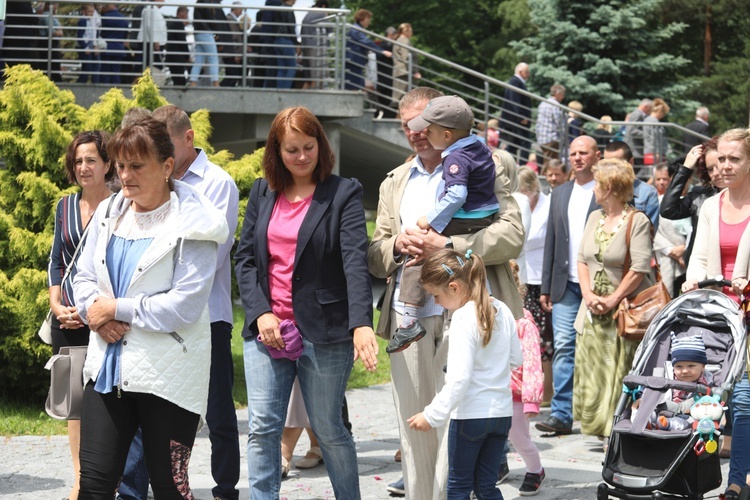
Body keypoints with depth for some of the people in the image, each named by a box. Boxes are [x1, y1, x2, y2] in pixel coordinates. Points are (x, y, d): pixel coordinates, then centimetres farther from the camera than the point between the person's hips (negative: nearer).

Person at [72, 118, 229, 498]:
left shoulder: (191, 225, -9)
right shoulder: (108, 214, 10)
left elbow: (184, 305, -16)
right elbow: (84, 277, 15)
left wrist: (117, 309, -11)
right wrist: (96, 314, -7)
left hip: (168, 375, -5)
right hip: (109, 365, 5)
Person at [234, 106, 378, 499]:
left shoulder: (344, 193, -3)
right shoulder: (262, 192, 11)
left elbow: (355, 260, -15)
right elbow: (244, 256, 9)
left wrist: (362, 323, -28)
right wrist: (260, 313, -7)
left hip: (323, 332, -3)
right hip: (266, 327, 4)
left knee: (328, 429, 5)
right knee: (262, 427, -3)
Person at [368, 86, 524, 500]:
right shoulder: (395, 183, 22)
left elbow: (513, 234, -7)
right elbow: (374, 257, 19)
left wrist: (448, 245, -16)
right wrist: (397, 245, -4)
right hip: (409, 314, 5)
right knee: (413, 419, 4)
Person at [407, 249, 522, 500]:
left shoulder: (464, 319, -19)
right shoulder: (502, 311, 3)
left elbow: (459, 378, -24)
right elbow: (516, 359, 13)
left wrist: (433, 415, -20)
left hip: (471, 413, -7)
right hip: (502, 412, 7)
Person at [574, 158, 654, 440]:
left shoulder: (637, 221, -10)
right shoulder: (595, 218, 12)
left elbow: (640, 268, -15)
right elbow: (582, 259, 11)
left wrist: (613, 300, -16)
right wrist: (588, 295, -4)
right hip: (594, 311, 7)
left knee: (619, 374, -6)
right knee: (592, 372, 6)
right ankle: (603, 429, 15)